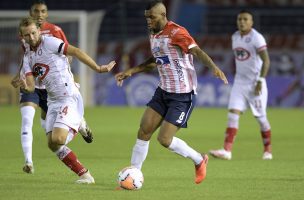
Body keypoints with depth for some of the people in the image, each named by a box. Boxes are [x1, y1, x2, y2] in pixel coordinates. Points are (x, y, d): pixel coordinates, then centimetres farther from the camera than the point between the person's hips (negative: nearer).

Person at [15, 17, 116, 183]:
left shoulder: (49, 42, -7)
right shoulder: (27, 57, 14)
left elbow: (75, 51, -12)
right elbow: (31, 86, 4)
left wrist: (97, 68, -17)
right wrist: (24, 87, -20)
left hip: (69, 97, -8)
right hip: (53, 101, 8)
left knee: (58, 139, -25)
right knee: (52, 143, -1)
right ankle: (84, 175, 6)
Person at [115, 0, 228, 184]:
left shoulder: (176, 32, -17)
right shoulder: (154, 35, 10)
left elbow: (197, 51, -30)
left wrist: (214, 67, -47)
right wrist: (131, 71, 25)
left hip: (183, 95, -8)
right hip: (163, 91, 8)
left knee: (164, 139, -11)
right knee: (143, 132, 0)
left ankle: (199, 161, 13)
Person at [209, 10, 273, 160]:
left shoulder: (257, 38, -13)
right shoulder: (235, 37, 9)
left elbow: (266, 60, -17)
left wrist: (260, 81, -24)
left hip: (255, 83, -6)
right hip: (239, 82, 6)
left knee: (260, 117, 3)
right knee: (233, 114, -8)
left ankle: (268, 151, 21)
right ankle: (227, 151, -16)